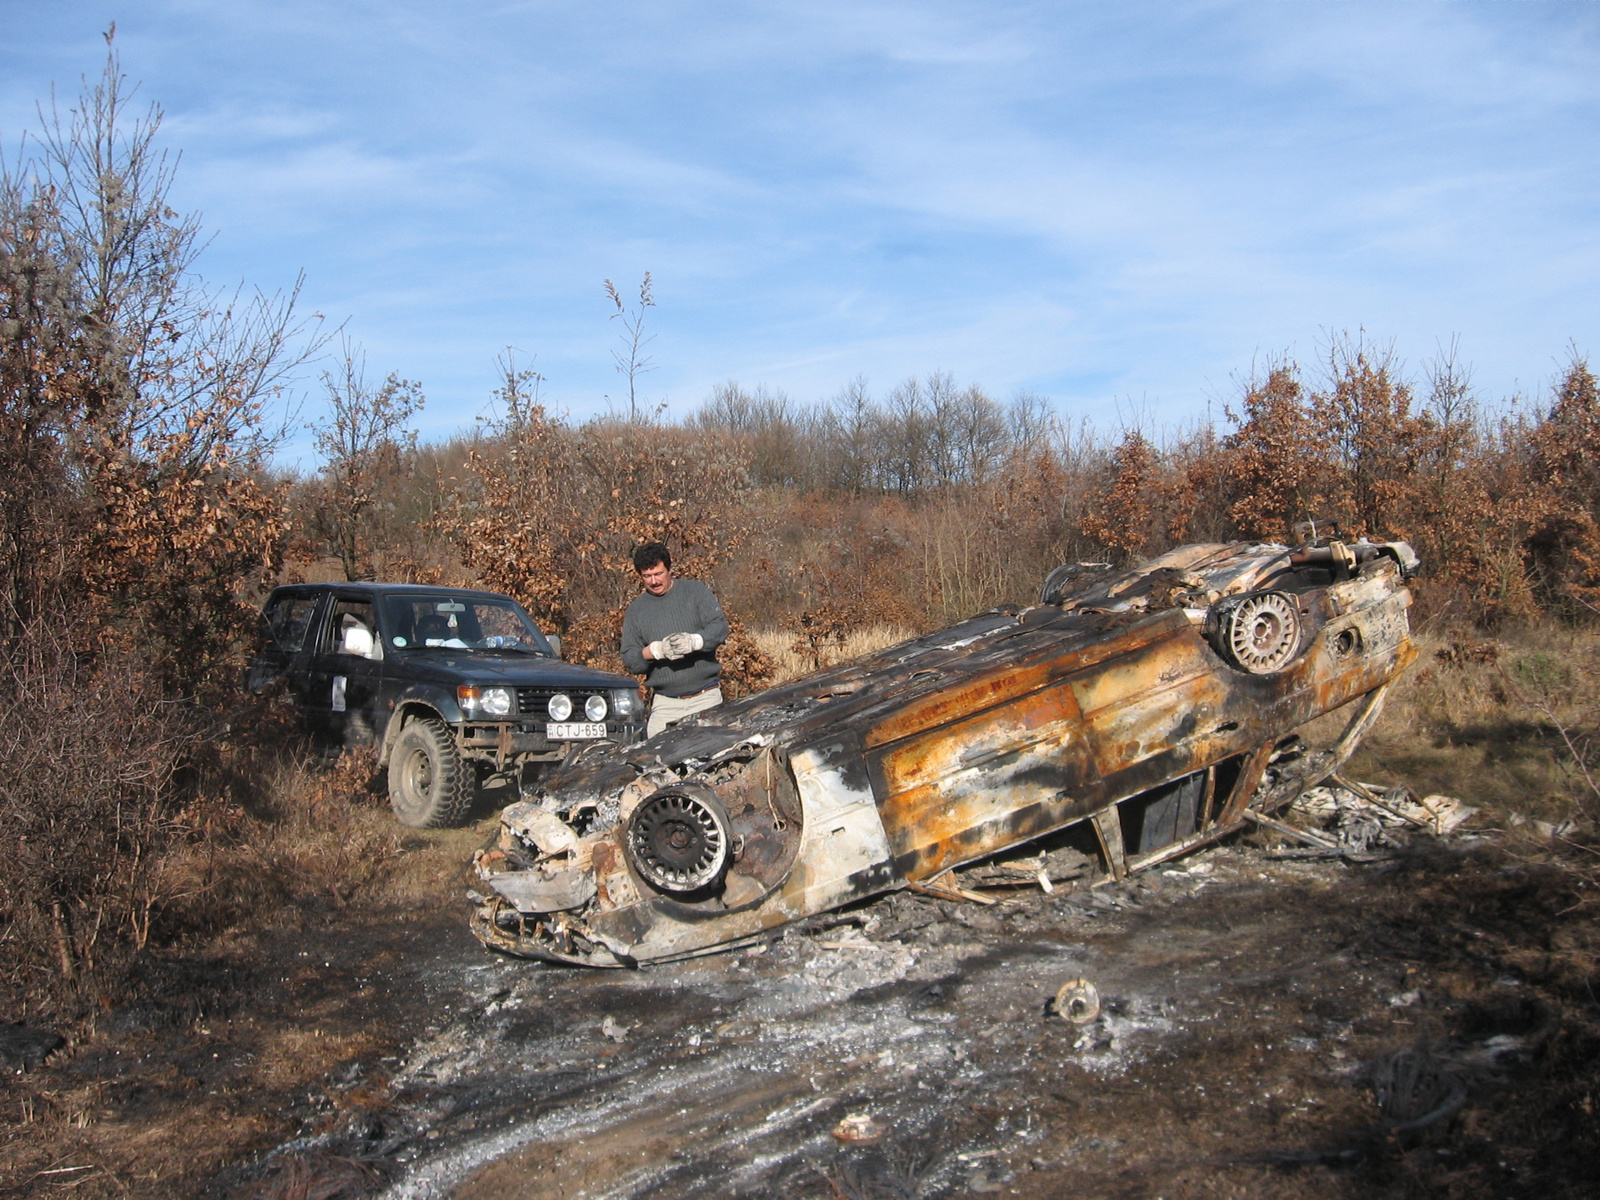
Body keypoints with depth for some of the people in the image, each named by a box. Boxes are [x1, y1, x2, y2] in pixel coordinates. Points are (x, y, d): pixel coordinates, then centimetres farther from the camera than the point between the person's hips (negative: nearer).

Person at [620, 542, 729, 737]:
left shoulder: (695, 591, 5)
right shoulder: (635, 610, 11)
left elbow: (720, 626, -5)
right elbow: (629, 659, 6)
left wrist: (695, 641, -26)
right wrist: (655, 650, -16)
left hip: (705, 698, -1)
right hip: (665, 704, 1)